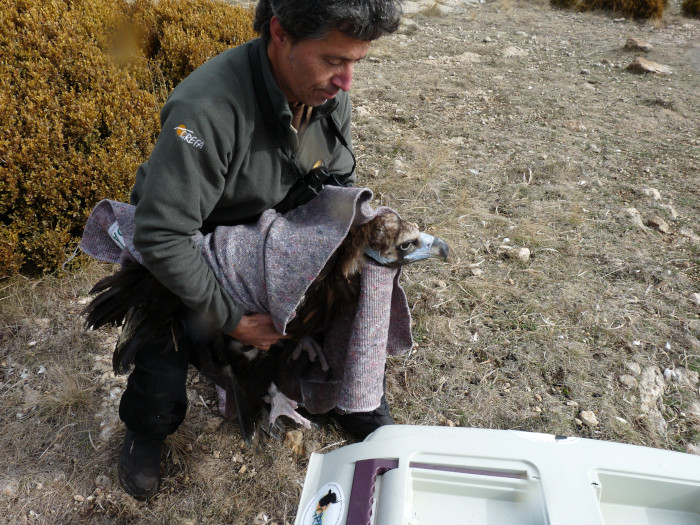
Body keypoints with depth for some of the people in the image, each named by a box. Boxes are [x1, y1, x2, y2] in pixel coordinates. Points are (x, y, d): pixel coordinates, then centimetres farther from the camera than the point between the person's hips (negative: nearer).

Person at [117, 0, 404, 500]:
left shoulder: (331, 92, -19)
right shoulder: (208, 108, -41)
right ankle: (146, 432, 29)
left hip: (269, 225, 5)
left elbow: (340, 184, -2)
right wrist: (234, 320, -31)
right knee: (164, 358, -11)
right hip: (187, 241, -5)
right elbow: (162, 237, -40)